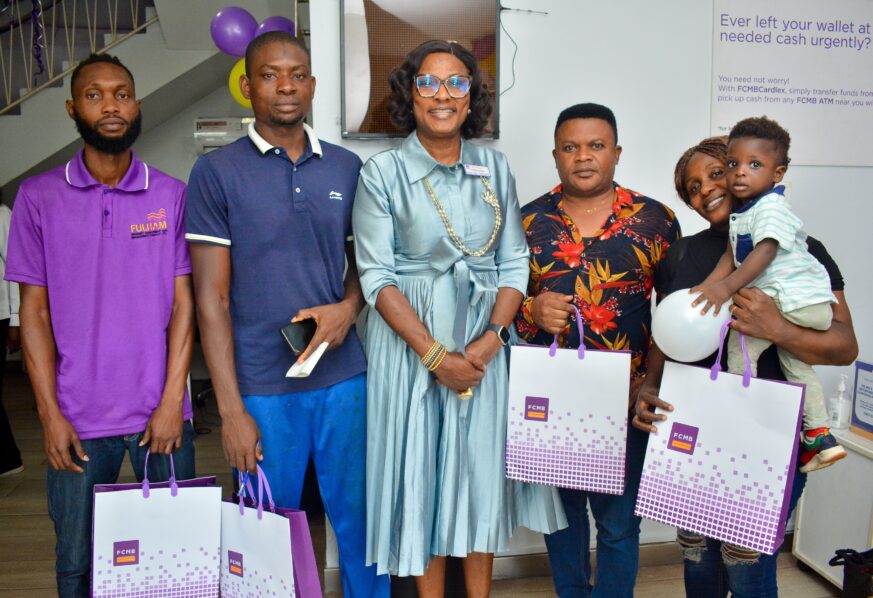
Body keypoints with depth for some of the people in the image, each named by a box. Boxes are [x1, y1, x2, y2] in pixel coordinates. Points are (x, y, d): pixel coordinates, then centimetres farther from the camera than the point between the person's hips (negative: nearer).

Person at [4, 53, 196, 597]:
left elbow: (184, 302, -1)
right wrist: (50, 413, -4)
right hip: (78, 420, 0)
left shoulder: (172, 195, 2)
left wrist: (172, 400, -8)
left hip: (161, 412, 0)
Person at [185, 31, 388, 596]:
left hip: (344, 378, 3)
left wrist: (348, 308, -6)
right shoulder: (217, 172, -3)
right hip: (262, 388, -2)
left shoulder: (347, 167, 7)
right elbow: (213, 299, -5)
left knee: (360, 521, 13)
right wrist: (231, 409, -8)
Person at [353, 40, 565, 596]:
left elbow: (514, 263, 4)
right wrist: (435, 354, -16)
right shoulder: (383, 173, -5)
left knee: (484, 465, 11)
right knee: (422, 469, 7)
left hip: (486, 344, 3)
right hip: (411, 342, -2)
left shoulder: (497, 167, 5)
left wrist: (492, 338, -11)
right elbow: (378, 276, -9)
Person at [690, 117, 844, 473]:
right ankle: (818, 436, 31)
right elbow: (732, 255, 12)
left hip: (793, 296, -11)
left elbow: (765, 252, -29)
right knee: (794, 361, 22)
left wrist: (726, 287, -37)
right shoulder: (742, 213, 15)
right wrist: (707, 287, -2)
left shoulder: (770, 207, -16)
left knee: (739, 344, -13)